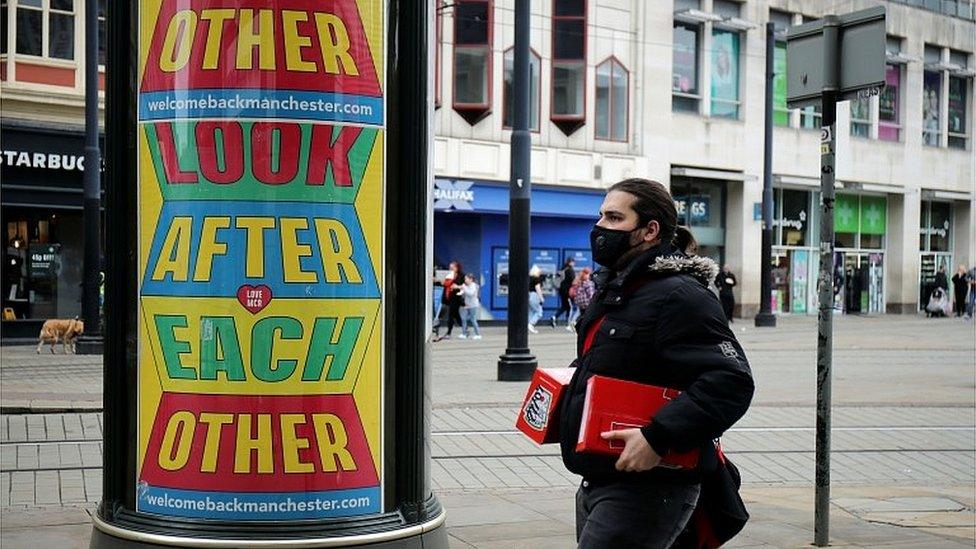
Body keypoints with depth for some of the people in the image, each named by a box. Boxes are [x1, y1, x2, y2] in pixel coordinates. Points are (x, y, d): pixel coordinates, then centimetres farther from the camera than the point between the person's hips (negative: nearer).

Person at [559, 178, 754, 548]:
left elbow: (731, 382, -25)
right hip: (597, 485, 10)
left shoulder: (679, 296, -16)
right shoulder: (612, 289, 16)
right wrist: (568, 401, 15)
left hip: (646, 489, -10)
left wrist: (657, 438, -30)